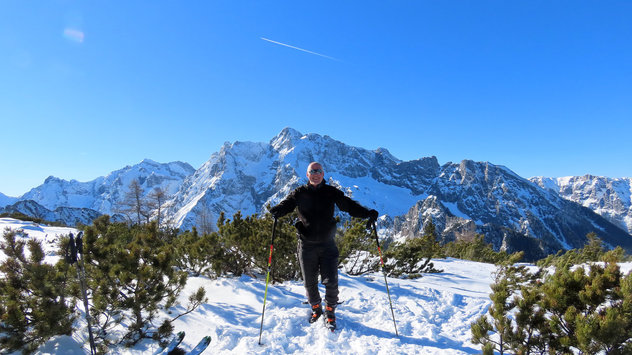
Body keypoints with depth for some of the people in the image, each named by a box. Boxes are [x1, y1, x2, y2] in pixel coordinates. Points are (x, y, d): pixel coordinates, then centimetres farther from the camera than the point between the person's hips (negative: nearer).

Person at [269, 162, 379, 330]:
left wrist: (367, 213, -19)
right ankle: (315, 308, 38)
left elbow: (348, 205, -4)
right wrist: (276, 211, -30)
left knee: (331, 282, -1)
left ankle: (330, 312, 24)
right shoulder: (300, 193, 3)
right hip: (306, 245, 1)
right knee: (309, 283, 12)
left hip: (327, 244, 0)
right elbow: (287, 204, -7)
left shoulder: (331, 192, 2)